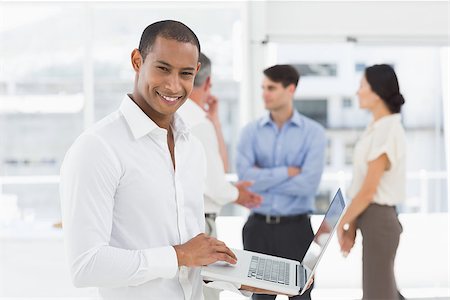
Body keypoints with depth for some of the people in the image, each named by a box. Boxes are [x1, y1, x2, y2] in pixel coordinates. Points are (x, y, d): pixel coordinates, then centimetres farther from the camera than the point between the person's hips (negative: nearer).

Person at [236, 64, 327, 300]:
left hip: (296, 227, -2)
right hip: (258, 227, 2)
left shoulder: (313, 132, -3)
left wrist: (264, 178, -10)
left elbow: (309, 183, -15)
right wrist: (287, 171, -12)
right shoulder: (251, 131, 3)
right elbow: (245, 176, -11)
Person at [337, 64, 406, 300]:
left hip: (378, 218, -9)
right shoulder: (377, 128, 10)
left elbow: (368, 190, -19)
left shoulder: (387, 132, -18)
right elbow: (364, 186, 10)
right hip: (372, 218, 9)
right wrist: (352, 226, 9)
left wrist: (342, 223, -7)